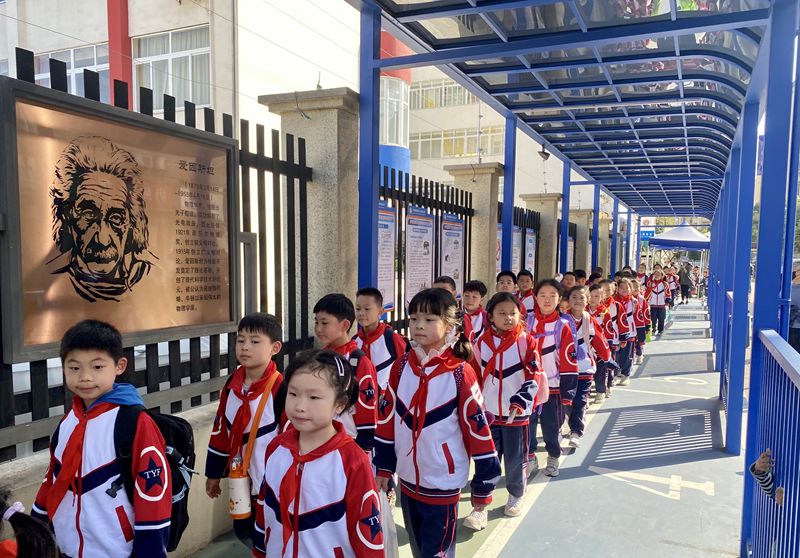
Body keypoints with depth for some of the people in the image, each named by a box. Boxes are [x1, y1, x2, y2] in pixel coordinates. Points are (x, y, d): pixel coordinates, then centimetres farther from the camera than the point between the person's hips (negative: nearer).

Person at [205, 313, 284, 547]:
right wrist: (214, 473, 14)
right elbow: (221, 431, 9)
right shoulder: (232, 383, -1)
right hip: (242, 479, 6)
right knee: (243, 532, 22)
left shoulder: (281, 388, -21)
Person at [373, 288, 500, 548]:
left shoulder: (460, 373, -16)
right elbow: (387, 419, 5)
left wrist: (482, 488, -7)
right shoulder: (401, 367, -3)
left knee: (437, 551, 7)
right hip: (407, 481, 5)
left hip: (443, 485, -5)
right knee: (418, 549, 22)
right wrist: (384, 467, 9)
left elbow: (478, 428, -12)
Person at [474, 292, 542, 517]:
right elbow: (475, 377, 9)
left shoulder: (526, 341, -8)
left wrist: (521, 401, -22)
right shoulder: (482, 343, 0)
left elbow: (534, 376, -10)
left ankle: (516, 496, 35)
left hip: (517, 412, -1)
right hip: (489, 412, 2)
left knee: (516, 459, 13)